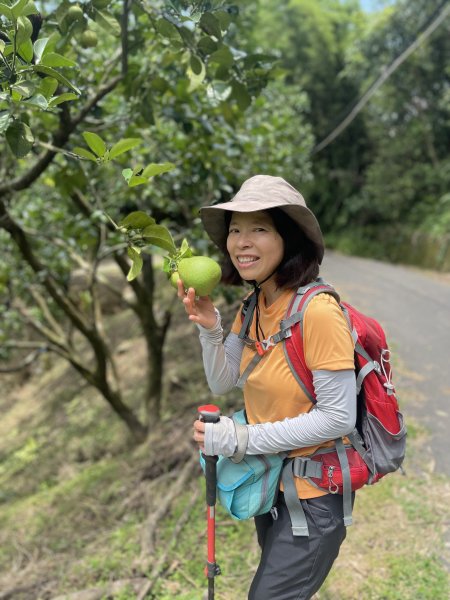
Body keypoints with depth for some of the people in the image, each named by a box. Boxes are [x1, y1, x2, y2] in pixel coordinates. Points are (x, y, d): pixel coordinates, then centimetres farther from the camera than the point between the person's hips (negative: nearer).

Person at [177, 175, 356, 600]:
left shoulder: (317, 310, -27)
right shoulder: (253, 306, -3)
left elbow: (338, 417, -27)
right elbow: (221, 384, 3)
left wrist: (240, 439, -24)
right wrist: (208, 327, -14)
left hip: (313, 494, -7)